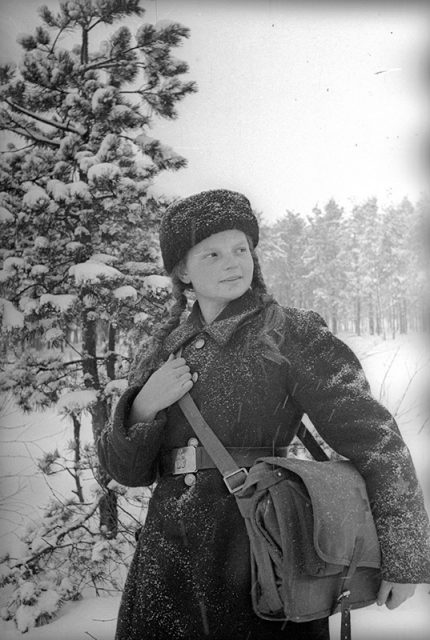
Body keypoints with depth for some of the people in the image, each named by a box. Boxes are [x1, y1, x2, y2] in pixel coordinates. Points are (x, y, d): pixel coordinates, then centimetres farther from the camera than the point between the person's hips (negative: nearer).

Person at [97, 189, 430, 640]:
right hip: (168, 560, 4)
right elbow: (126, 469, 7)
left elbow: (375, 441, -10)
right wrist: (144, 407, -13)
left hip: (262, 565, -4)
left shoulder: (294, 336, -7)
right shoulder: (162, 351, 7)